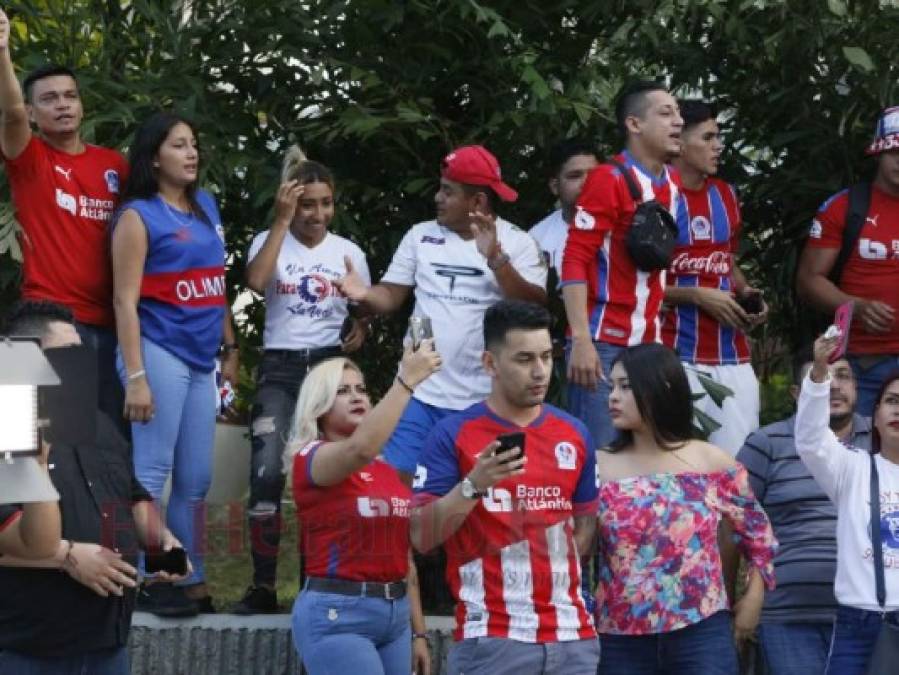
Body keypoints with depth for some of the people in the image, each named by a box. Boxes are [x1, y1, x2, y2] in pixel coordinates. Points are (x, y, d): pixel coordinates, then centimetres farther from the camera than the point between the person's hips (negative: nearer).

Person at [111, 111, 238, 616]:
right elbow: (126, 301, -10)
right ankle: (145, 583, -6)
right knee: (152, 473, -8)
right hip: (159, 353, -7)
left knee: (196, 480, 8)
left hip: (200, 360, 7)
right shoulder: (139, 216, -5)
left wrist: (231, 350, 17)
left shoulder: (206, 206, 15)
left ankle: (192, 583, 14)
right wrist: (136, 377, -16)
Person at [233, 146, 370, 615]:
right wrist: (282, 221, -15)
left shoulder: (348, 252, 9)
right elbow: (256, 281, -18)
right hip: (280, 367, -2)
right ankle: (263, 586, -9)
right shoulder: (270, 241, 2)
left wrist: (359, 331, -7)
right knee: (266, 471, -15)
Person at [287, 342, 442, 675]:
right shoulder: (311, 459, -6)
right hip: (337, 614, -7)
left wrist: (418, 632, 16)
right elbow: (361, 449, -30)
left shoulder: (390, 469, 16)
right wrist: (407, 379, -31)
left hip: (395, 613, 7)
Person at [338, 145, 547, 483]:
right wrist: (364, 294, -14)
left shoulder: (517, 242, -1)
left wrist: (496, 258, -23)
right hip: (421, 392, 3)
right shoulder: (421, 235, 10)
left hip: (486, 400, -2)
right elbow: (391, 296, 9)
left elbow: (534, 309, -12)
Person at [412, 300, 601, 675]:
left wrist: (559, 570, 5)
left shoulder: (574, 434, 11)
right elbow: (421, 536, -6)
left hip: (572, 635, 5)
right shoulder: (453, 434, -3)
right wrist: (472, 486, -20)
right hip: (491, 638, -5)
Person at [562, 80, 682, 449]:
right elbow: (575, 260, -13)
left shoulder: (675, 184, 12)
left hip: (650, 344, 7)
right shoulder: (608, 179, -8)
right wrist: (581, 340, -21)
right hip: (605, 343, -7)